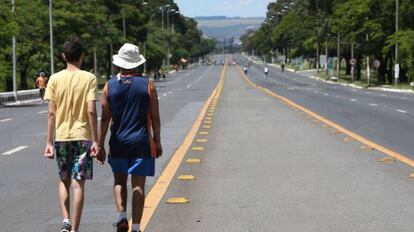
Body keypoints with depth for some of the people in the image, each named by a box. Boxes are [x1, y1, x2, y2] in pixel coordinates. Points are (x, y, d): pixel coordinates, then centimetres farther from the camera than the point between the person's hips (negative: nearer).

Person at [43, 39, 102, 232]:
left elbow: (51, 113, -2)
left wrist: (49, 142, 2)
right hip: (82, 136, -2)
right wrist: (95, 141, -7)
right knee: (78, 183, 2)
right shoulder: (89, 78, -5)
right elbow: (91, 111, -12)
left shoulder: (55, 79, 0)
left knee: (64, 181, 18)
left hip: (61, 136, 2)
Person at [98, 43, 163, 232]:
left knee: (119, 181, 18)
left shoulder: (109, 86, -1)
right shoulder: (148, 85, -3)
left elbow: (105, 119, -2)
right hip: (141, 143, -1)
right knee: (138, 186, 2)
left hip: (118, 143, 1)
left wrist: (100, 145, 3)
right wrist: (157, 142, 8)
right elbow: (155, 118, -2)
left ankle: (122, 215, 1)